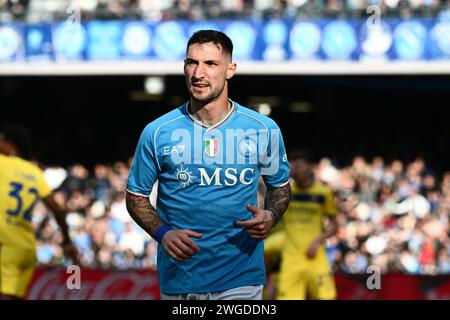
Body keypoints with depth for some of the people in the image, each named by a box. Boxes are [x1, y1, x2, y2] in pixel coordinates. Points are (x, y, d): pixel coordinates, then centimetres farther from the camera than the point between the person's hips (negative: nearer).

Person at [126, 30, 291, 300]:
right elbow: (136, 196, 6)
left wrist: (270, 216, -9)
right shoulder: (157, 133, -2)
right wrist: (162, 233, -12)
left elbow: (280, 186, 13)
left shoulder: (264, 129, -1)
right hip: (179, 279, 1)